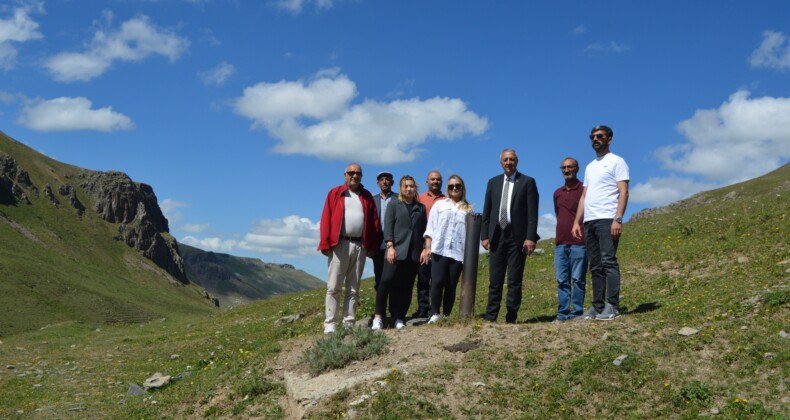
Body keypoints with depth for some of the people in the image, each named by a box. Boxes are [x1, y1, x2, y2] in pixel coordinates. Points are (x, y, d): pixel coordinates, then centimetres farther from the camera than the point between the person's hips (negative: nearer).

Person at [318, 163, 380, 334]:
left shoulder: (367, 196, 14)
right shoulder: (335, 193, 6)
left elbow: (374, 221, 10)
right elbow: (326, 219, -1)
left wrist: (373, 246, 1)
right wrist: (325, 244, -9)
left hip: (360, 246, 3)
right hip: (340, 244, -3)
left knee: (353, 288, 6)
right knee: (334, 287, -3)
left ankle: (348, 323, 10)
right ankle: (330, 324, -1)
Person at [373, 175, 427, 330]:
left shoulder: (421, 208, 17)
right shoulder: (393, 206, 10)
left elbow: (424, 230, 15)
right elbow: (388, 227, 1)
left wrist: (424, 249, 5)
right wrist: (390, 247, -10)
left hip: (414, 253, 3)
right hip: (397, 250, -3)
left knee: (406, 287, 1)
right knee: (386, 281, -14)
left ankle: (399, 318, 7)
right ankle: (378, 317, -8)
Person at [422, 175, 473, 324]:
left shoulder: (468, 209, 13)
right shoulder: (440, 205, 14)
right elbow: (430, 228, 9)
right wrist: (427, 247, -1)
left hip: (458, 252, 1)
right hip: (439, 250, 0)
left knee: (451, 286, 1)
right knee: (437, 282, -11)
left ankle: (446, 316, 8)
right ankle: (434, 314, -3)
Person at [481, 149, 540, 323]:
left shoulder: (527, 182, 3)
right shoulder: (493, 182, 14)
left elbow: (532, 213, -4)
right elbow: (486, 211, 12)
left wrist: (530, 237, -12)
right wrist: (484, 235, 3)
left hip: (518, 237, -3)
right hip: (497, 236, 3)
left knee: (514, 281, -1)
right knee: (495, 281, 4)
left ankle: (511, 318, 5)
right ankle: (490, 317, 7)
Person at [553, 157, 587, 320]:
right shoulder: (557, 193, 17)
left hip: (578, 242, -5)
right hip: (560, 242, 5)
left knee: (578, 279, -4)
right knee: (562, 279, 4)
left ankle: (577, 311, 0)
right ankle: (562, 312, 6)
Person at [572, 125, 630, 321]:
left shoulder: (616, 161, 3)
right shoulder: (590, 167, 24)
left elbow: (623, 192, -7)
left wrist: (618, 219, -18)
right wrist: (577, 221, 11)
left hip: (607, 220, -7)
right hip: (589, 222, 7)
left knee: (608, 262, -12)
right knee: (595, 266, 6)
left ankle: (612, 306, -11)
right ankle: (597, 306, 8)